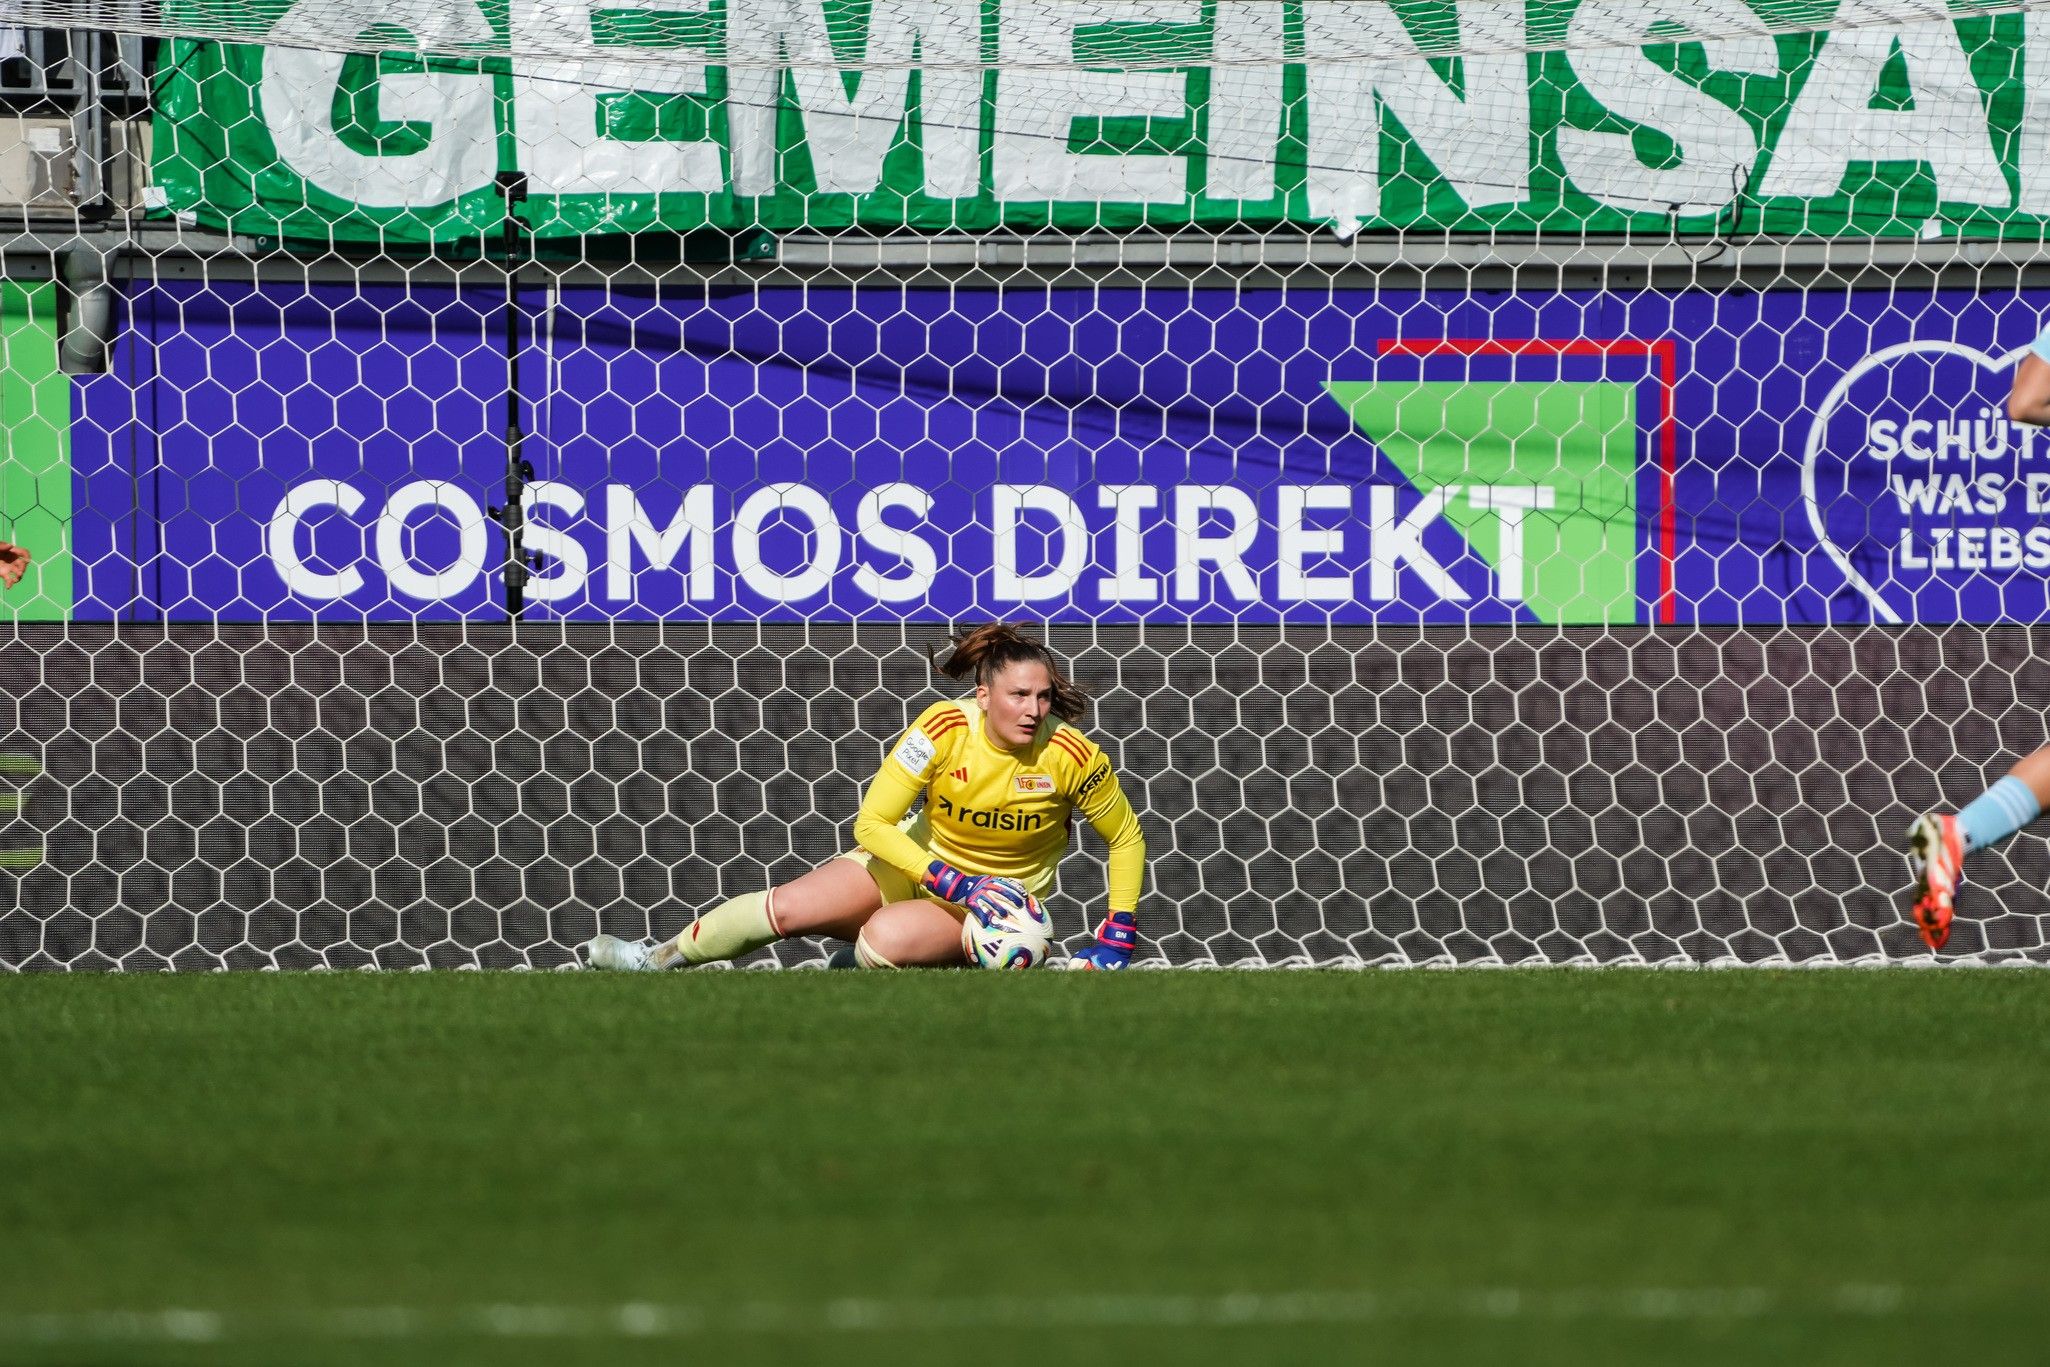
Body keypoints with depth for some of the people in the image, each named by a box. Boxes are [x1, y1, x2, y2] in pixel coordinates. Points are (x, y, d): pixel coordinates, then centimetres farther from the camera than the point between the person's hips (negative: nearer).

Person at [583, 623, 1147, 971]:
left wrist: (1119, 933, -14)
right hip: (919, 859, 2)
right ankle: (659, 959, 12)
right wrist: (951, 882, -30)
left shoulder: (1071, 755, -23)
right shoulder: (943, 728, -22)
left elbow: (1126, 837, -6)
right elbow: (871, 822, -20)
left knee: (886, 936, -34)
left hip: (995, 900, -2)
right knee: (791, 906, -12)